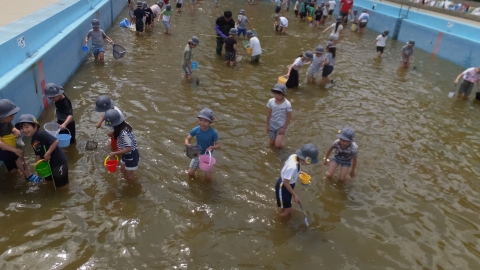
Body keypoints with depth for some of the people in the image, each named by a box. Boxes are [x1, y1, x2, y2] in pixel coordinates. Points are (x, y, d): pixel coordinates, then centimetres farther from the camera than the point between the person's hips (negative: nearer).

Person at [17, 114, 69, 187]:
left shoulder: (41, 134, -22)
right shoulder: (33, 141, 7)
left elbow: (55, 141, -33)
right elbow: (38, 154, 15)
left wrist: (47, 154, -26)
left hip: (59, 161, -9)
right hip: (49, 163, 10)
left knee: (60, 184, 3)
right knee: (48, 178, 29)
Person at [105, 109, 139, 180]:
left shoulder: (124, 133, -34)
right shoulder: (124, 125, -6)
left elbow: (129, 148, -32)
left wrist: (114, 153, -26)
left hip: (131, 156, -10)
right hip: (127, 155, 10)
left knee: (129, 175, 10)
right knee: (123, 170, 26)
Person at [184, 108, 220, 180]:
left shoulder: (213, 133, -26)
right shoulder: (195, 130, -20)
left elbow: (218, 145, -16)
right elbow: (187, 139, -9)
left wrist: (212, 147, -37)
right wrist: (187, 144, -31)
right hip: (198, 153, 2)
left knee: (208, 177, -6)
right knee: (190, 173, 1)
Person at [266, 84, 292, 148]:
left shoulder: (287, 104, -21)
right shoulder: (271, 101, -10)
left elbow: (289, 117, -13)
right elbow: (269, 114, 2)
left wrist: (284, 128, -13)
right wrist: (267, 125, 5)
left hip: (281, 127, -4)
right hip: (272, 126, 4)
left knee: (277, 145, -14)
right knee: (271, 143, 14)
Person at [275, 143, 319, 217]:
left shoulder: (295, 156, -17)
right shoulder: (293, 167, -41)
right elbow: (286, 182, -32)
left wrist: (299, 172, 1)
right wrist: (294, 195, -25)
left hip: (288, 184, 8)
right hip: (283, 187, -8)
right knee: (288, 211, 9)